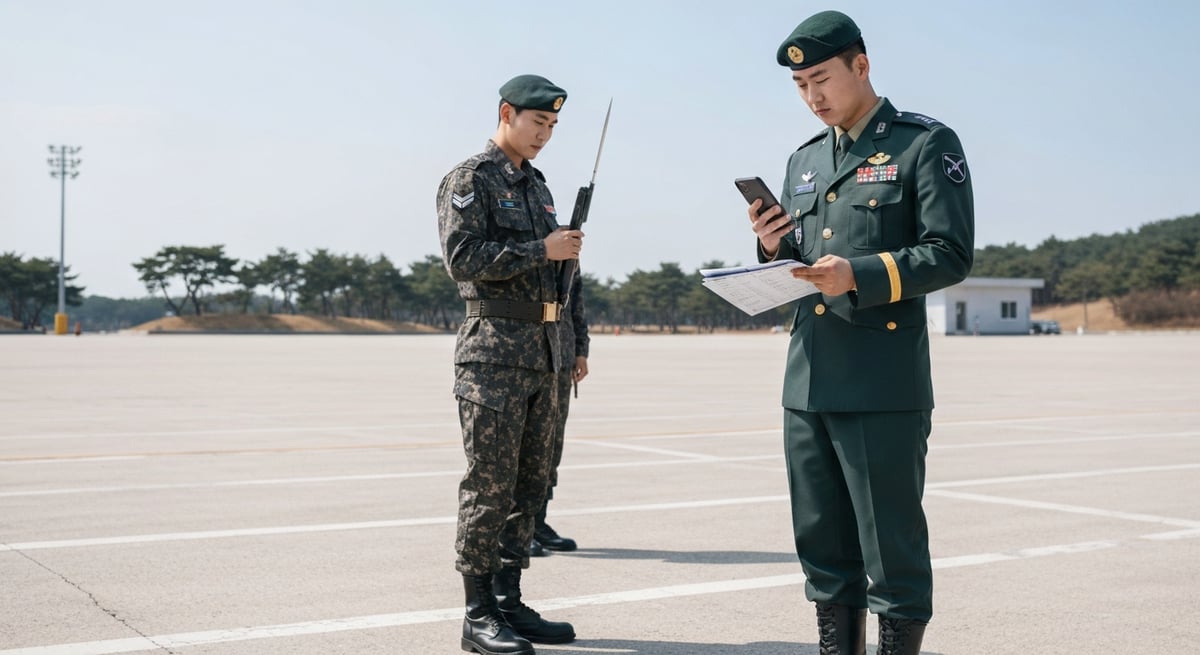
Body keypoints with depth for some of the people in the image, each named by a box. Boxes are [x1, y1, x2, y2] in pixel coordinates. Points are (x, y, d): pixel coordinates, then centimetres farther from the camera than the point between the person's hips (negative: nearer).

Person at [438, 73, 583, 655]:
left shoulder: (536, 183, 20)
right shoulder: (470, 179, -5)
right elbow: (463, 257, -17)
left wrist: (567, 250, 6)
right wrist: (542, 250, -16)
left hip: (543, 346, 8)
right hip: (494, 349, -8)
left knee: (530, 481, 10)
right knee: (490, 483, -6)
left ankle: (509, 602, 18)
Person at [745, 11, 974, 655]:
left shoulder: (926, 144, -1)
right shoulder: (803, 160, 18)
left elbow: (949, 254, -9)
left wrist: (859, 275, -21)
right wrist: (773, 250, 0)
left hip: (883, 387, -6)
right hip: (808, 384, 7)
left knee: (892, 548, -1)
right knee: (823, 547, 13)